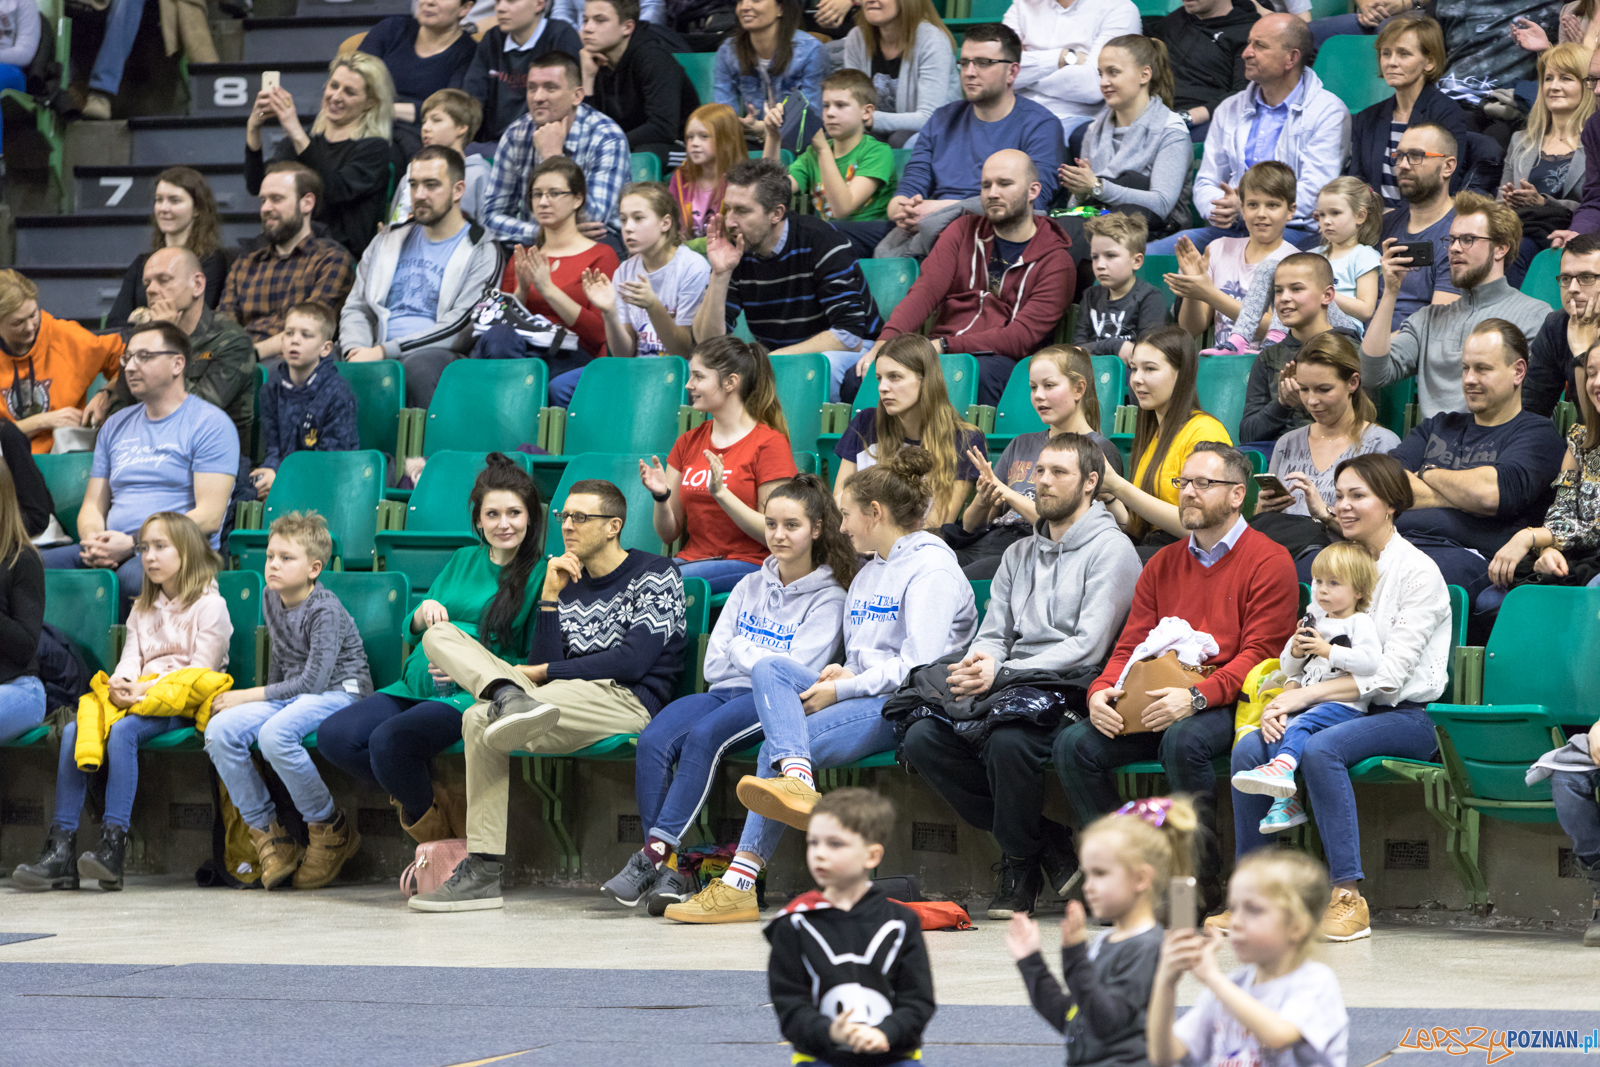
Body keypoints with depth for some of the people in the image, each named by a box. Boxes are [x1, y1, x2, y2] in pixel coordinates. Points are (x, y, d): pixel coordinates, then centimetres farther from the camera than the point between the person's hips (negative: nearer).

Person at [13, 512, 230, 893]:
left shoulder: (209, 605, 0)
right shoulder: (143, 608, 24)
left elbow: (203, 667, -8)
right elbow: (131, 657, 14)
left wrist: (148, 688, -17)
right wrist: (121, 683, -10)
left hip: (182, 702, -7)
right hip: (137, 694, 7)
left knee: (123, 730, -36)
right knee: (74, 729, -22)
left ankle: (113, 844, -40)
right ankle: (60, 849, -30)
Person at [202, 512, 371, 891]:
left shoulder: (326, 611, -15)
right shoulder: (271, 600, 8)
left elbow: (314, 680, -21)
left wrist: (253, 696, -19)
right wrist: (266, 700, 13)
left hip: (339, 693, -8)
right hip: (288, 697, 8)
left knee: (275, 734, -37)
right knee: (220, 729, -18)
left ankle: (331, 830, -18)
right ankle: (268, 833, -10)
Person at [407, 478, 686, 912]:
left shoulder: (655, 576, 5)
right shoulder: (568, 583, 24)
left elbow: (633, 662, -8)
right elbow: (544, 663, 11)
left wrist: (541, 673, -4)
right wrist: (550, 597, 0)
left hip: (626, 700, -8)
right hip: (564, 697, 8)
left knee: (480, 719, -33)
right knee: (439, 635, -11)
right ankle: (509, 697, -38)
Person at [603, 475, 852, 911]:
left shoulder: (827, 597, 5)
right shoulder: (749, 587, 23)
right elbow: (714, 663, 16)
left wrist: (743, 650, 4)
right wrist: (762, 657, 2)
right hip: (726, 693, 5)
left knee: (704, 736, -36)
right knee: (653, 740, -27)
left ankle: (656, 851, -38)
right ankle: (669, 871, -33)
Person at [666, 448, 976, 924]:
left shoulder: (932, 568, -3)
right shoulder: (868, 573, 28)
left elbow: (919, 666, -14)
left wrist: (842, 690, -12)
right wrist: (843, 672, 5)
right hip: (863, 695, 9)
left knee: (775, 748, -26)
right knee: (769, 667, -20)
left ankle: (740, 884, -30)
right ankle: (796, 784, -43)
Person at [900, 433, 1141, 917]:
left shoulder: (1110, 550, 0)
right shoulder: (1019, 554, 23)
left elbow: (1088, 646, -10)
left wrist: (1001, 673, -17)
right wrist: (981, 664, -8)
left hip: (1069, 694, -7)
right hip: (1006, 691, 7)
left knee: (1008, 741, -38)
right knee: (922, 736, -19)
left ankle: (1020, 864, -12)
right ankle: (1047, 843, -11)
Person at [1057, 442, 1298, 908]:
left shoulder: (1269, 562, -1)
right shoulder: (1163, 564, 20)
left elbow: (1258, 655, -10)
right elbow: (1130, 647, 17)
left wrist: (1195, 696, -25)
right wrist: (1101, 691, -6)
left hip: (1226, 706, -6)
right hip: (1154, 704, 6)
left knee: (1183, 741, -38)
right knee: (1074, 744, -18)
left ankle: (1203, 877, -22)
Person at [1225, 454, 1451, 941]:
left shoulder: (1417, 572, -8)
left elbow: (1390, 675, -17)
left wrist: (1309, 694, -22)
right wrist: (1285, 701, -9)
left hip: (1408, 715, -6)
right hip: (1345, 710, 6)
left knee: (1320, 749, -35)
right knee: (1249, 747, -18)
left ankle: (1349, 896, -31)